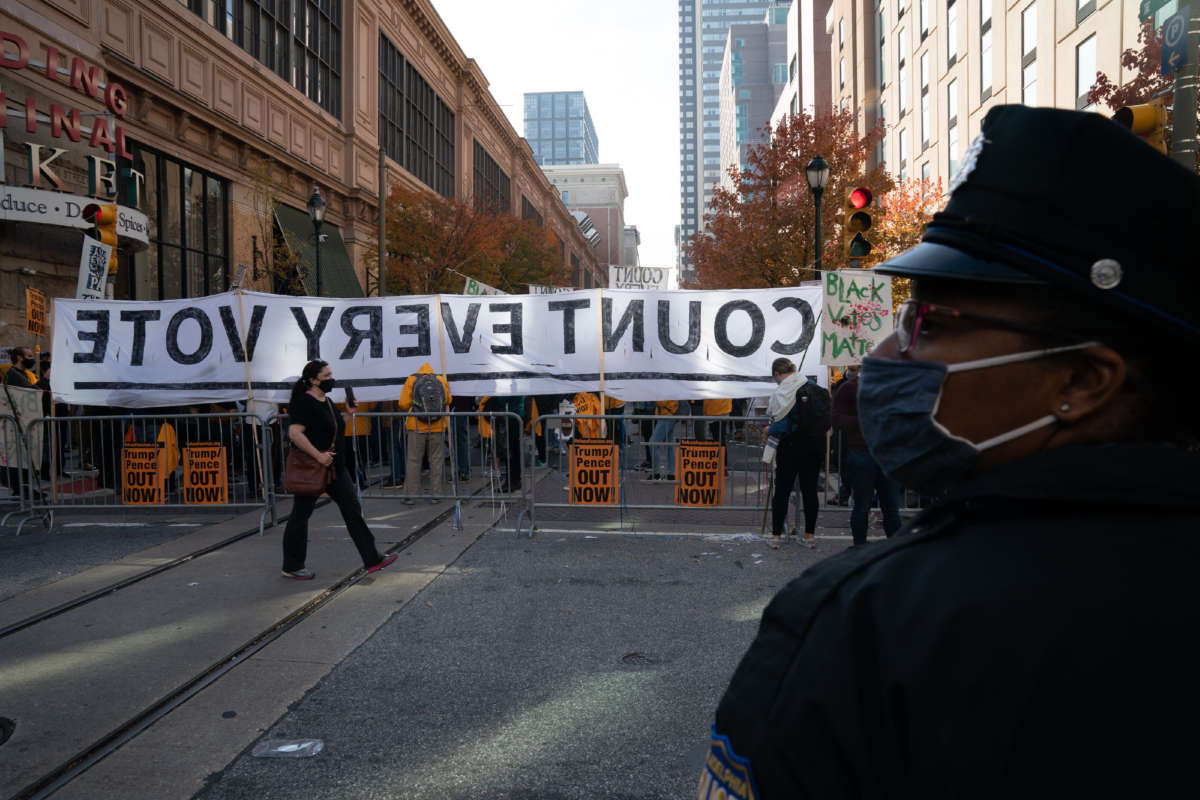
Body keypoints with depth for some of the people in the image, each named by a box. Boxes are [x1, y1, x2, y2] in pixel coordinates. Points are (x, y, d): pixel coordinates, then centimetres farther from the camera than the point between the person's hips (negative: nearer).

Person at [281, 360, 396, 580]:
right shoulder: (303, 403, -15)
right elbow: (295, 433, -26)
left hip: (334, 467, 9)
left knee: (352, 508, 4)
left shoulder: (327, 401, 13)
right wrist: (318, 455, -26)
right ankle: (291, 567, 18)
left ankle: (371, 559, 7)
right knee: (301, 515, 4)